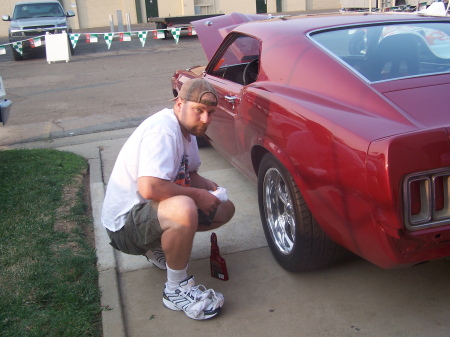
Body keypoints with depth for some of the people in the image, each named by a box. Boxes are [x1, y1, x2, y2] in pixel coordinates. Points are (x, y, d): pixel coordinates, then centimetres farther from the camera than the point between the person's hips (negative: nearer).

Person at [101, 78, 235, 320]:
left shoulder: (187, 129, 6)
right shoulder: (163, 130, -25)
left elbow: (189, 173, 19)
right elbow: (149, 188, -36)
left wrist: (206, 185, -3)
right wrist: (197, 195, -23)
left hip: (153, 209, 10)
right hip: (124, 222, -10)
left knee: (225, 209, 8)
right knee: (183, 209, -40)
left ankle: (160, 246, 16)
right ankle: (176, 290, -17)